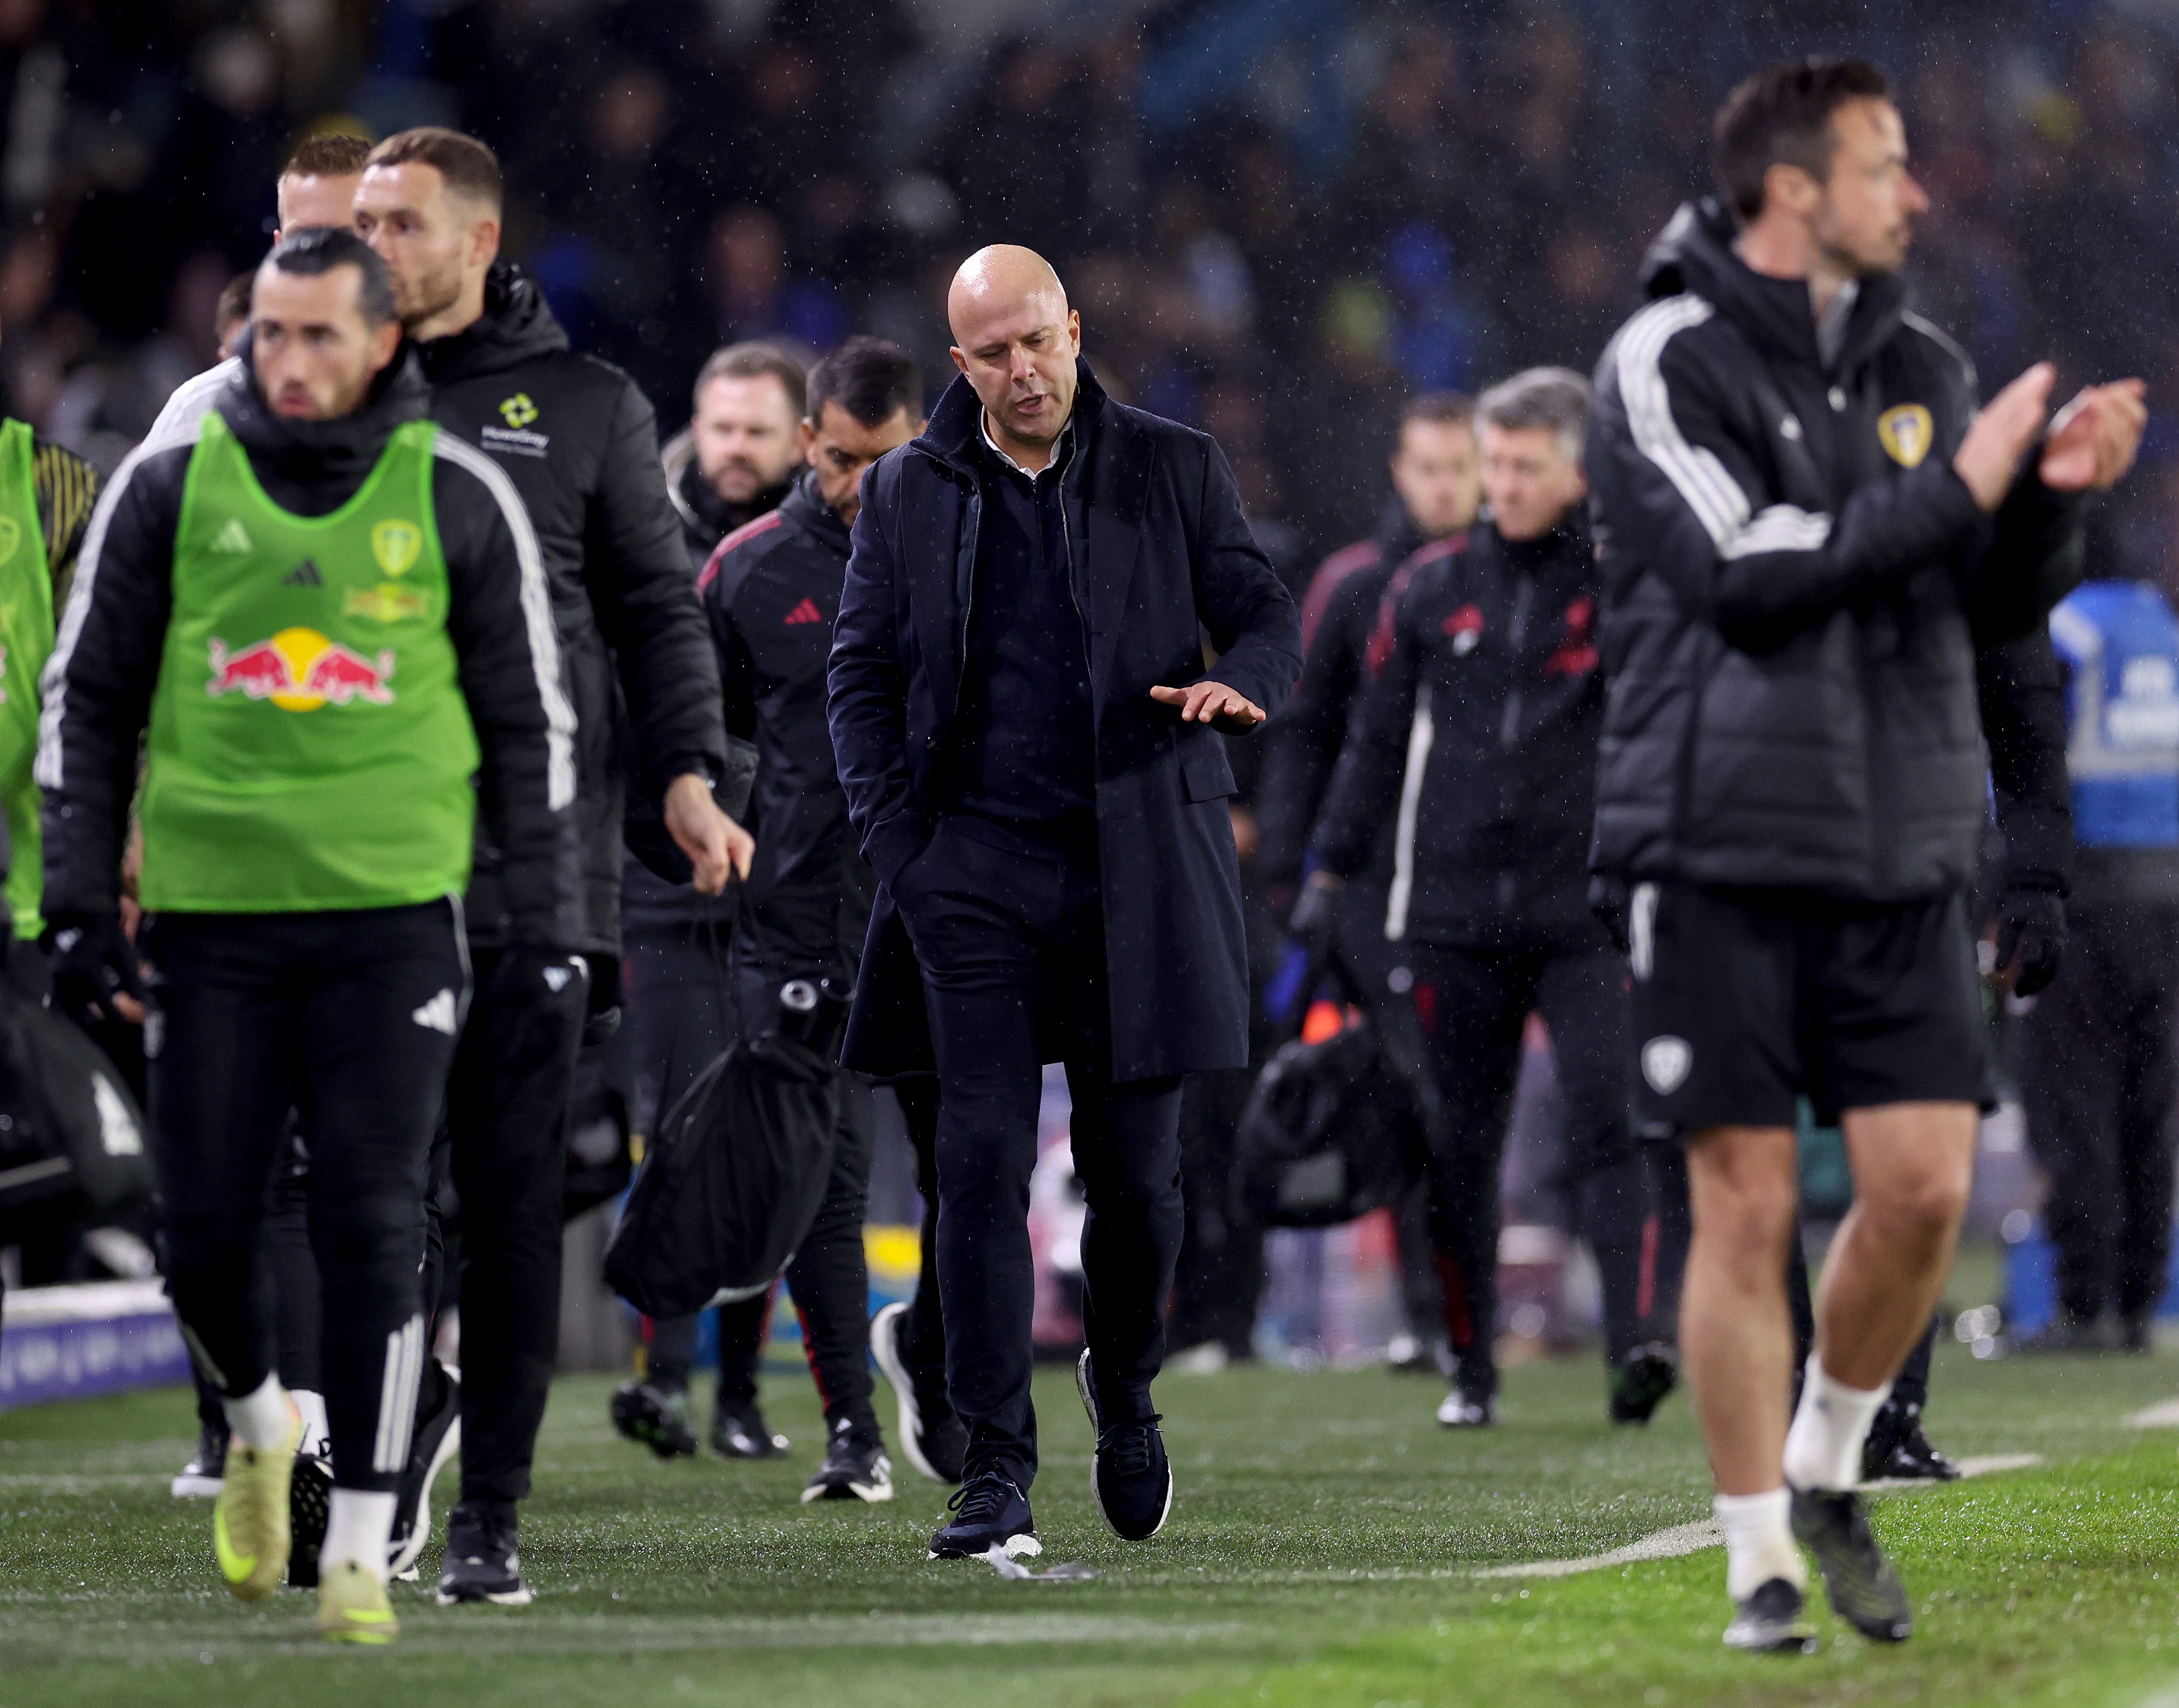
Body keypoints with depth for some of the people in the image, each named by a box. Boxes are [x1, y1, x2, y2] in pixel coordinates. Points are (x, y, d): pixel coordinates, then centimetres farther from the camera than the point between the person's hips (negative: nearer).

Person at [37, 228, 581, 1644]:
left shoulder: (459, 499, 2)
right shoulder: (173, 482, 3)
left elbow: (530, 723, 9)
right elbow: (89, 698, 10)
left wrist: (548, 930, 6)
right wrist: (81, 900, 4)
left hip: (393, 913, -1)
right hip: (212, 910, 1)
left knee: (374, 1228, -8)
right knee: (205, 1230, 1)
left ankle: (362, 1550, -2)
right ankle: (259, 1426, 32)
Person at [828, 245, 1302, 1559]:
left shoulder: (1172, 470, 6)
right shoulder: (910, 493, 9)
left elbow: (1268, 615, 6)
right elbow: (862, 675, 12)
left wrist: (1241, 680, -19)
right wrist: (900, 845, -1)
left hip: (1135, 870, 0)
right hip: (975, 871, 0)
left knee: (1135, 1166, 3)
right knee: (984, 1164, -7)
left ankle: (1125, 1391, 31)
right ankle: (997, 1467, -5)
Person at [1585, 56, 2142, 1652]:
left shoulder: (1923, 367, 11)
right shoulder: (1671, 363, -7)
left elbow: (1999, 608, 11)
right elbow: (1747, 579, -18)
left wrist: (2054, 491, -8)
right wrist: (1953, 491, -16)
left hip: (1902, 857, 5)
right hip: (1725, 848, -5)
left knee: (1926, 1184, -3)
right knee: (1747, 1207, -2)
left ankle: (1827, 1473, 20)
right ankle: (1760, 1555, 8)